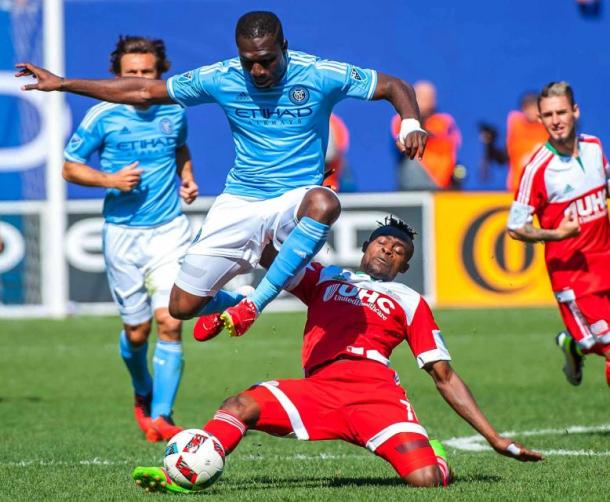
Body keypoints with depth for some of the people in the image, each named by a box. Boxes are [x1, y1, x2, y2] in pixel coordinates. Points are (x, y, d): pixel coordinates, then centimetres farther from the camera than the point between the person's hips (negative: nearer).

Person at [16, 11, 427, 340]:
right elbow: (143, 92, 4)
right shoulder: (219, 79, -6)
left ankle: (253, 304, -31)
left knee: (324, 203, -42)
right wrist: (62, 84, 3)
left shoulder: (320, 75, -13)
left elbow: (393, 86, -5)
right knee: (182, 307, -2)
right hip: (239, 203, 3)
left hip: (297, 197, -3)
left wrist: (410, 124, -27)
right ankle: (231, 304, 36)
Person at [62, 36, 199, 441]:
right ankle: (143, 394, 37)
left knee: (170, 321, -15)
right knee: (136, 331, 7)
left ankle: (160, 415, -13)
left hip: (170, 229, 1)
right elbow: (70, 167, 2)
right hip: (123, 233, -1)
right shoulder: (102, 116, -5)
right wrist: (110, 179, -14)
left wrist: (187, 177, 7)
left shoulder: (174, 111, 4)